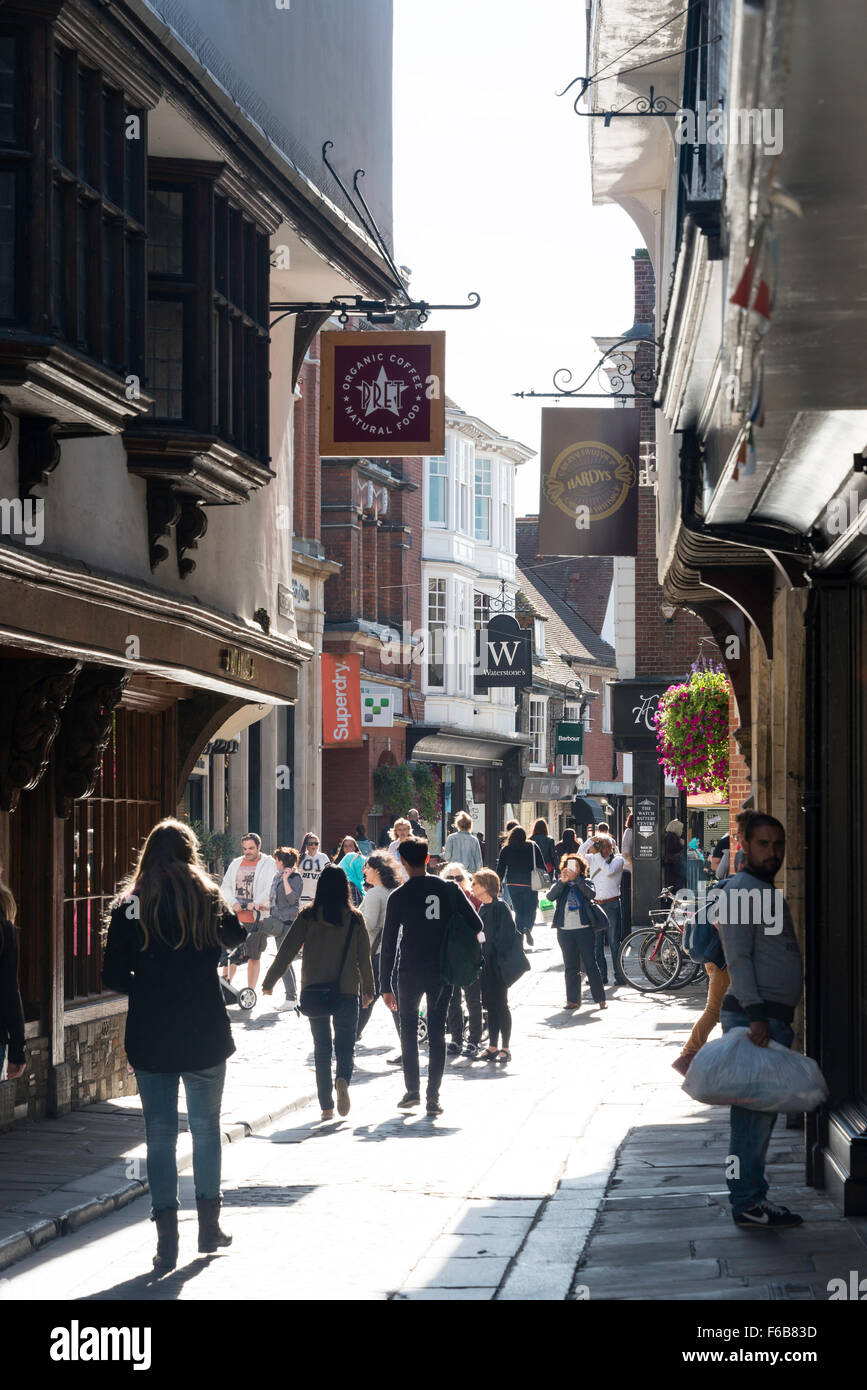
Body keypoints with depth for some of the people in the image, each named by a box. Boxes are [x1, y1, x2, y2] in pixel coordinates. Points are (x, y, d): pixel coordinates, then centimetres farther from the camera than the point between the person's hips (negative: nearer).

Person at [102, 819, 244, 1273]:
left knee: (159, 1135, 5)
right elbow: (238, 937, 14)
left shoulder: (128, 907, -3)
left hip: (149, 1039, 0)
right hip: (205, 1035, 0)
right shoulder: (206, 899, -4)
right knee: (206, 1128, 15)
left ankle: (167, 1240, 2)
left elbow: (112, 976, -3)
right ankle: (209, 1226, 22)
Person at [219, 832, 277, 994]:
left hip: (255, 918, -3)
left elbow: (271, 889, -10)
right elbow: (225, 887, 13)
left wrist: (256, 903, -22)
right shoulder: (236, 864, 15)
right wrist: (233, 903, -5)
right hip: (235, 916, 3)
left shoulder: (268, 864, 1)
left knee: (253, 956, 2)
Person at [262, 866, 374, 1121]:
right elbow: (364, 957, 4)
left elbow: (287, 951, -2)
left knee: (322, 1048, 9)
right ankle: (343, 1080, -23)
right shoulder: (354, 918, -2)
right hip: (347, 992, 0)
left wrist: (269, 982, 8)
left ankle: (326, 1106, 5)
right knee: (345, 1045, 8)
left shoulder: (308, 917, -4)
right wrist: (368, 991, 17)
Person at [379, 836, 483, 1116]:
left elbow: (388, 943, -5)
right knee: (437, 1032, 7)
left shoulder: (399, 896, -6)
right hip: (443, 972, 2)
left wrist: (386, 985, 0)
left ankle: (412, 1090, 11)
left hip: (410, 973, -2)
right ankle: (433, 1096, 1)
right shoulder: (449, 889, 0)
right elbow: (476, 925, -2)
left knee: (408, 1028, 16)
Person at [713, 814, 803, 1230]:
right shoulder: (740, 891, -9)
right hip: (752, 1015, -10)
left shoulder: (770, 892, 21)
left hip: (774, 1017, 10)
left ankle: (753, 1198, 16)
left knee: (764, 1110, 11)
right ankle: (746, 1202, -7)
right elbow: (738, 958, -17)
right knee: (753, 1111, -9)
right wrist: (755, 1015, -24)